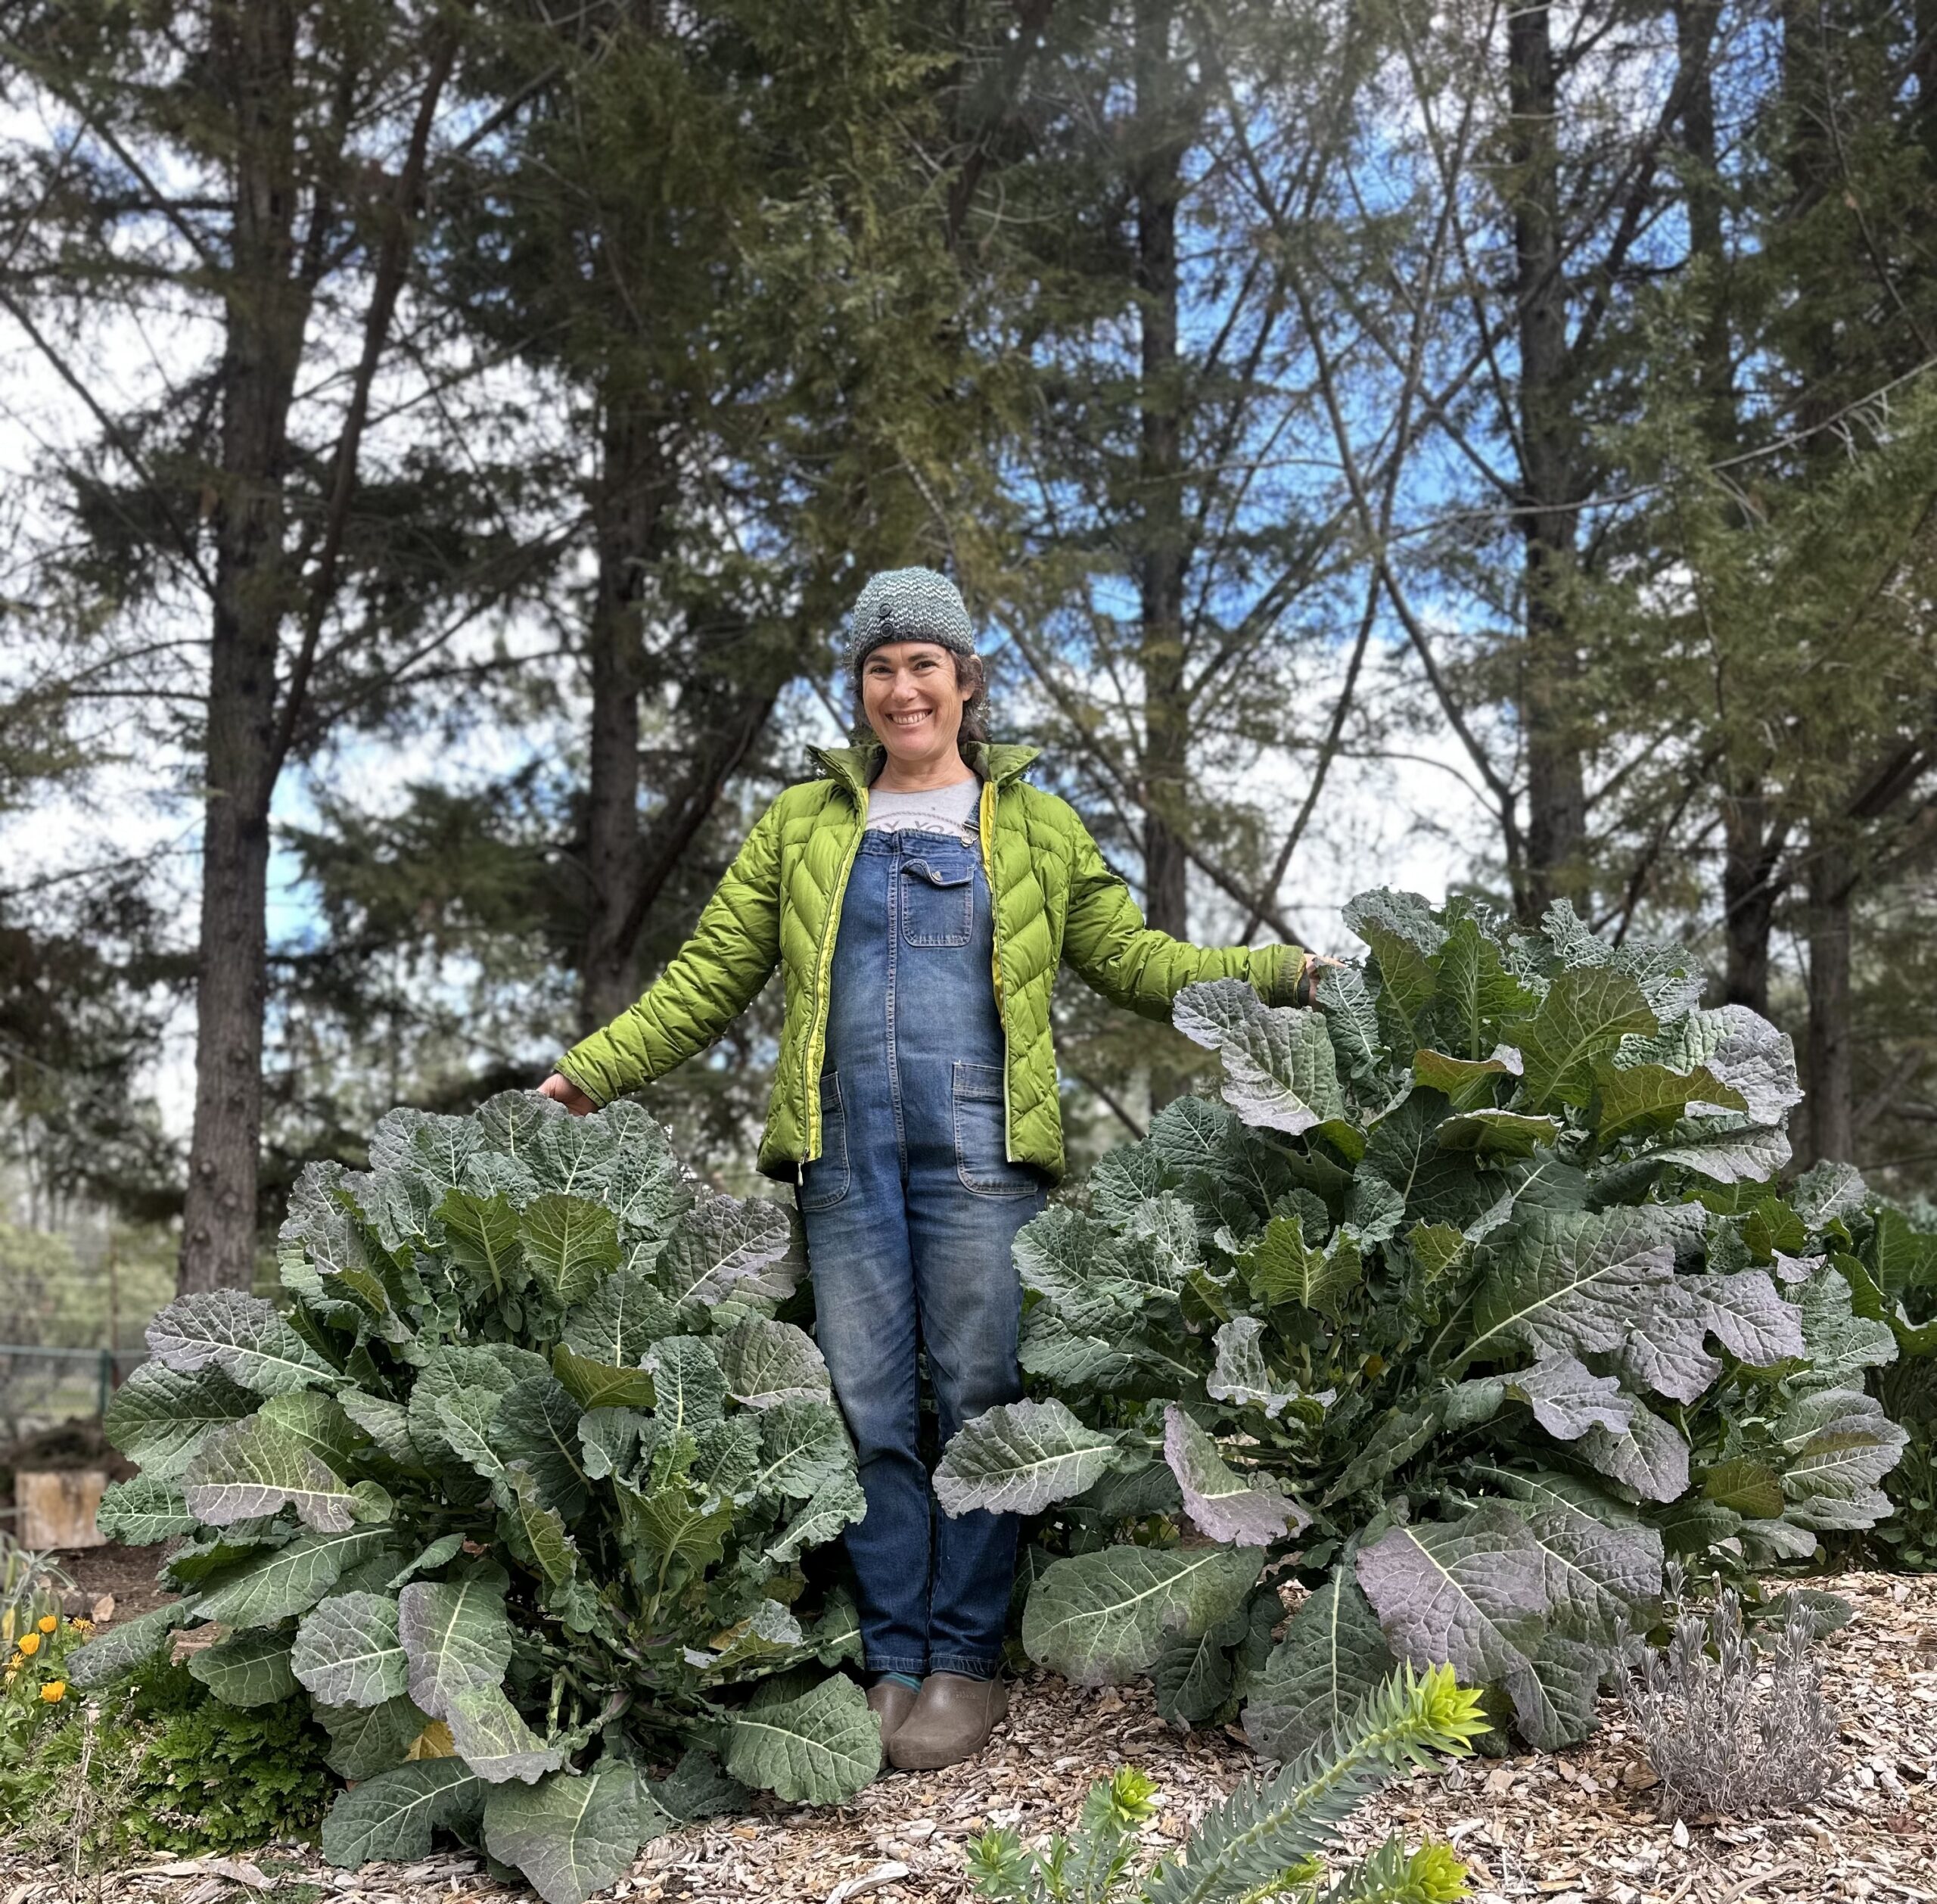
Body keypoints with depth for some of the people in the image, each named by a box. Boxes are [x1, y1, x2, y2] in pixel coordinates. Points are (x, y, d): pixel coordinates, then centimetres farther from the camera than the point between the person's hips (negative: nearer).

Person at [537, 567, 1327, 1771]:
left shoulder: (1035, 826, 14)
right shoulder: (804, 822, 16)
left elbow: (1134, 959, 13)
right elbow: (711, 977, 15)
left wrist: (1282, 973, 1)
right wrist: (589, 1071, 8)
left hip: (981, 1148, -1)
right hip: (847, 1149, 2)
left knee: (980, 1395, -2)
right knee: (868, 1403, 2)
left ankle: (968, 1660, 9)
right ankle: (893, 1660, 12)